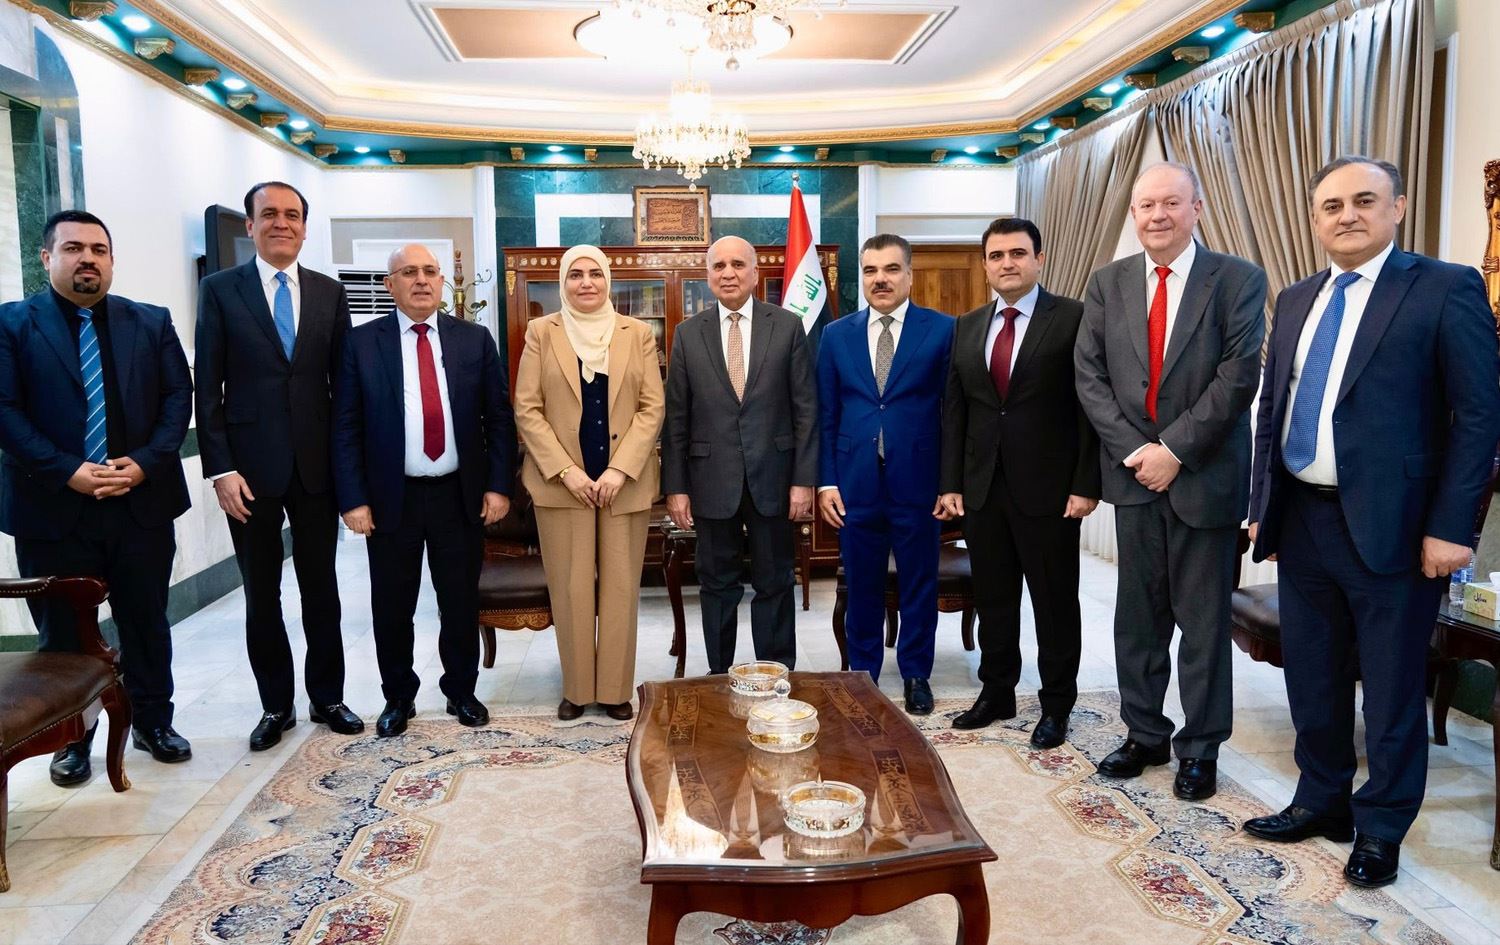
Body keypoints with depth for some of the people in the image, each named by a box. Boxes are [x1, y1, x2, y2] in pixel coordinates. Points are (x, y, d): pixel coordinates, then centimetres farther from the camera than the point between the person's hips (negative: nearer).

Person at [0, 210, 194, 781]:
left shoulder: (152, 322, 8)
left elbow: (178, 397, 2)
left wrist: (146, 462, -12)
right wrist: (67, 472, -17)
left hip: (142, 503, 2)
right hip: (53, 508, -2)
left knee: (147, 622, 12)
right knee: (62, 633, 10)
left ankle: (153, 723, 28)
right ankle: (73, 739, 26)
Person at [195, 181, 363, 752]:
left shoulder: (330, 293, 6)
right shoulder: (220, 290, 1)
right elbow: (207, 389, -2)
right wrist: (221, 469, -10)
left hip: (317, 466, 2)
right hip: (250, 468, -1)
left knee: (321, 591, 10)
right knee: (261, 596, 9)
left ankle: (327, 698, 24)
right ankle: (276, 706, 23)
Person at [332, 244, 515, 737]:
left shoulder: (475, 339, 3)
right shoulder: (362, 342, 0)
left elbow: (499, 418, 3)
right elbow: (346, 427, -2)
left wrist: (499, 485, -4)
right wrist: (353, 499, -8)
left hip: (461, 495, 1)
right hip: (391, 498, 0)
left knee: (461, 602, 11)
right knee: (392, 606, 10)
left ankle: (461, 691, 29)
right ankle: (398, 697, 29)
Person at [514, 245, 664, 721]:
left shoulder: (638, 333, 7)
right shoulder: (541, 332, 5)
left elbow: (652, 407, 1)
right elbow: (527, 409, 0)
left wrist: (620, 470, -10)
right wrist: (566, 471, -10)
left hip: (625, 481, 1)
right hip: (561, 481, 0)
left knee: (620, 587, 4)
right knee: (570, 588, 3)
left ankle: (615, 689, 17)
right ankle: (576, 689, 17)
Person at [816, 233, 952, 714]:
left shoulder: (943, 330, -1)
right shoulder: (836, 335, 7)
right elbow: (826, 416, 7)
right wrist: (826, 481, 0)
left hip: (917, 482, -2)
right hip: (855, 483, 2)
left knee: (918, 583, 10)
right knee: (861, 584, 11)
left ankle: (916, 675, 27)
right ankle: (862, 674, 27)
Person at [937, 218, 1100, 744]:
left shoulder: (1074, 318, -4)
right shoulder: (967, 327, 10)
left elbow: (1091, 406, -7)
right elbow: (954, 411, 10)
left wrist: (1086, 485, -11)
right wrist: (952, 483, 5)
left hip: (1049, 488, -4)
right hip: (982, 488, 4)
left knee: (1055, 602, 8)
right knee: (992, 600, 14)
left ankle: (1056, 706, 22)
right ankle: (996, 694, 29)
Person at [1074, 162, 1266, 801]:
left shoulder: (1239, 280, -3)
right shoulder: (1108, 283, 7)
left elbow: (1238, 376, -11)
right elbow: (1089, 374, 2)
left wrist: (1175, 449, -15)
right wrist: (1134, 448, -8)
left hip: (1205, 474, -3)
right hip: (1133, 472, 3)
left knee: (1203, 618, 6)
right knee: (1137, 615, 11)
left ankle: (1199, 748, 21)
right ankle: (1144, 734, 26)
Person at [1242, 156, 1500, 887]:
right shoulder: (1296, 301, 12)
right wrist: (1262, 505, 10)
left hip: (1389, 525, -5)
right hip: (1301, 520, 6)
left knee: (1392, 687, 8)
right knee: (1312, 677, 16)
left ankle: (1380, 827, 25)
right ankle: (1321, 801, 33)